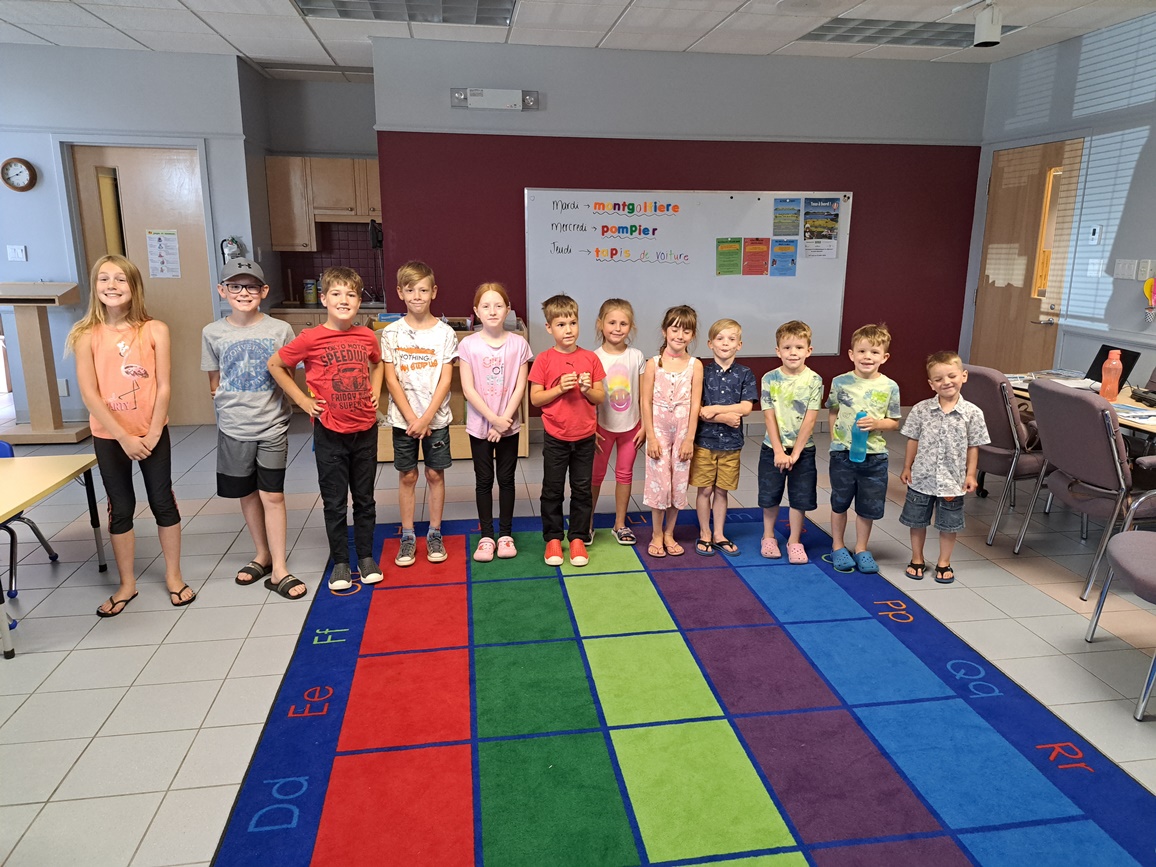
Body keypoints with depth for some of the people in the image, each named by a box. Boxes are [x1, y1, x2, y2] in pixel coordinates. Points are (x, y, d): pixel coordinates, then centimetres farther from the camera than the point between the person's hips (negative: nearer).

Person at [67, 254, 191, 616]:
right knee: (120, 509, 11)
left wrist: (151, 435, -11)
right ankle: (127, 584, 25)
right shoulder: (87, 335, -6)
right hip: (109, 437, 1)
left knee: (162, 502, 8)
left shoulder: (155, 330, -7)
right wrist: (124, 437, -14)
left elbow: (163, 387, -7)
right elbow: (89, 394, -10)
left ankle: (173, 576, 24)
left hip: (152, 433, -1)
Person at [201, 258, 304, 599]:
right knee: (247, 495, 13)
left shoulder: (280, 330, -5)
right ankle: (262, 555, 31)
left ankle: (279, 570, 7)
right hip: (233, 428, 2)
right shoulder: (213, 333, 0)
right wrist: (234, 406, -1)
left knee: (273, 496, 0)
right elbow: (215, 384, 9)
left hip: (272, 426, -2)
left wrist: (267, 406, -4)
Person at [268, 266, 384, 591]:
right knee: (334, 501, 8)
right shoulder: (310, 338, -12)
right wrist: (302, 399, -3)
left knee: (365, 498, 13)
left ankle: (366, 556, 28)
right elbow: (275, 364, 1)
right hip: (330, 432, -3)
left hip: (365, 429, 3)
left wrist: (375, 391, 6)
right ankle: (340, 562, 22)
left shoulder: (367, 336, -1)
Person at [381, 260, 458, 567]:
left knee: (435, 474, 7)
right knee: (407, 476, 8)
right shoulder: (392, 333, -2)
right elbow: (391, 380, -4)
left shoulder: (445, 332, -3)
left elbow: (445, 380, -6)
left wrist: (427, 418, -14)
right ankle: (407, 537, 19)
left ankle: (434, 534, 20)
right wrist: (412, 418, -11)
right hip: (403, 418, 0)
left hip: (436, 417, 0)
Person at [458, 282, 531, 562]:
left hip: (509, 426, 1)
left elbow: (520, 387, -6)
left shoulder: (518, 344, -3)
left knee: (506, 479, 10)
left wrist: (504, 419, -14)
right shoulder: (468, 345, -6)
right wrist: (494, 419, -16)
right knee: (484, 481, 8)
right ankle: (486, 536, 19)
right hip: (479, 426, -1)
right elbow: (468, 389, -10)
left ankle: (506, 534, 22)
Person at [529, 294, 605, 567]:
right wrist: (559, 388, -19)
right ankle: (553, 538, 22)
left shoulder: (590, 358, 0)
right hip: (555, 437, -1)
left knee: (582, 490, 10)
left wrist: (588, 389, -17)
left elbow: (601, 397, 3)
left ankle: (578, 538, 23)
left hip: (584, 437, 2)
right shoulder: (544, 360, -5)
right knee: (552, 490, 8)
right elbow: (535, 398, -6)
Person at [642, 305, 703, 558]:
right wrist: (651, 437, -9)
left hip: (682, 433, 1)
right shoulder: (654, 364, -4)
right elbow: (646, 403, -4)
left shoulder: (695, 365, -1)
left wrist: (689, 438, -6)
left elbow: (695, 404, -3)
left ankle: (669, 533, 25)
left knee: (678, 484, 9)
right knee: (658, 483, 3)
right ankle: (657, 535, 19)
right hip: (658, 432, -1)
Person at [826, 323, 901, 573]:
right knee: (840, 503, 12)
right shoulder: (840, 382, -4)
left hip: (874, 455, 0)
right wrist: (835, 438, -1)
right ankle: (838, 547, 28)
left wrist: (877, 423, -17)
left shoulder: (890, 387, -4)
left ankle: (861, 549, 28)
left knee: (868, 506, 11)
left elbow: (894, 422, 2)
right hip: (843, 453, 0)